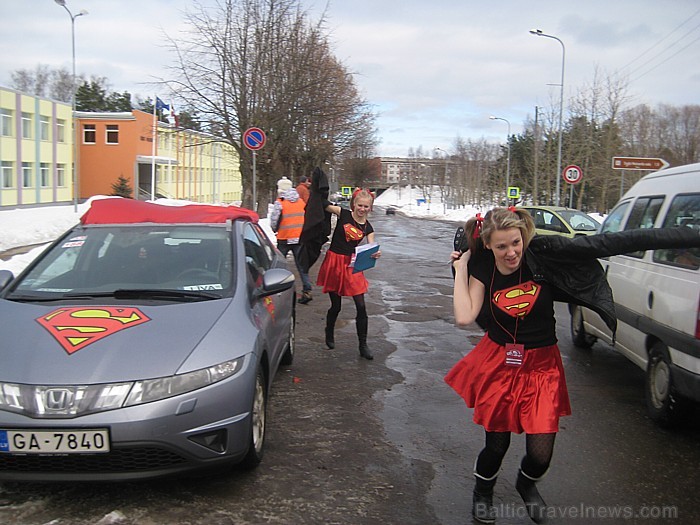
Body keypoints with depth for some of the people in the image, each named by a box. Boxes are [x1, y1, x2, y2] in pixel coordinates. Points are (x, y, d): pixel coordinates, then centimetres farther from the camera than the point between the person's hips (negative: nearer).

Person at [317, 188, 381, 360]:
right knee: (336, 306, 8)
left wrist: (376, 254, -29)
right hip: (334, 263, -2)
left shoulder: (368, 228, 2)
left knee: (361, 306, -3)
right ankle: (329, 335, 36)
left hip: (352, 265, 2)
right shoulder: (343, 214, -5)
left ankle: (363, 345, 9)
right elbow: (324, 204, -10)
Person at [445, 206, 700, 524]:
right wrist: (460, 269, -15)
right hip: (498, 363, 0)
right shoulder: (482, 270, -9)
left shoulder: (544, 255, -16)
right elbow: (464, 317, -21)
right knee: (497, 445, 7)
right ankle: (482, 493, 42)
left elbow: (606, 244, -22)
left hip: (541, 365, 0)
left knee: (540, 454, 1)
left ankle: (526, 485, 39)